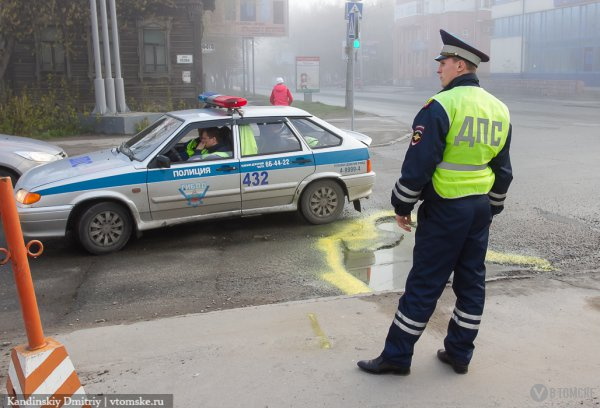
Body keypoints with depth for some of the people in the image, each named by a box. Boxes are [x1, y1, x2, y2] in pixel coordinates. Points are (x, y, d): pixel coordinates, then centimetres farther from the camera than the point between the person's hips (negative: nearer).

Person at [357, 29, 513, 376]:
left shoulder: (441, 106, -15)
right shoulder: (500, 110, 9)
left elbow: (418, 165, -17)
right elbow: (503, 170, 14)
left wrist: (403, 206, -5)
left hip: (445, 209, -7)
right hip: (480, 209, 7)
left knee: (424, 284, 0)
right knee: (471, 282, 14)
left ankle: (397, 356, 11)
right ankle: (459, 353, 25)